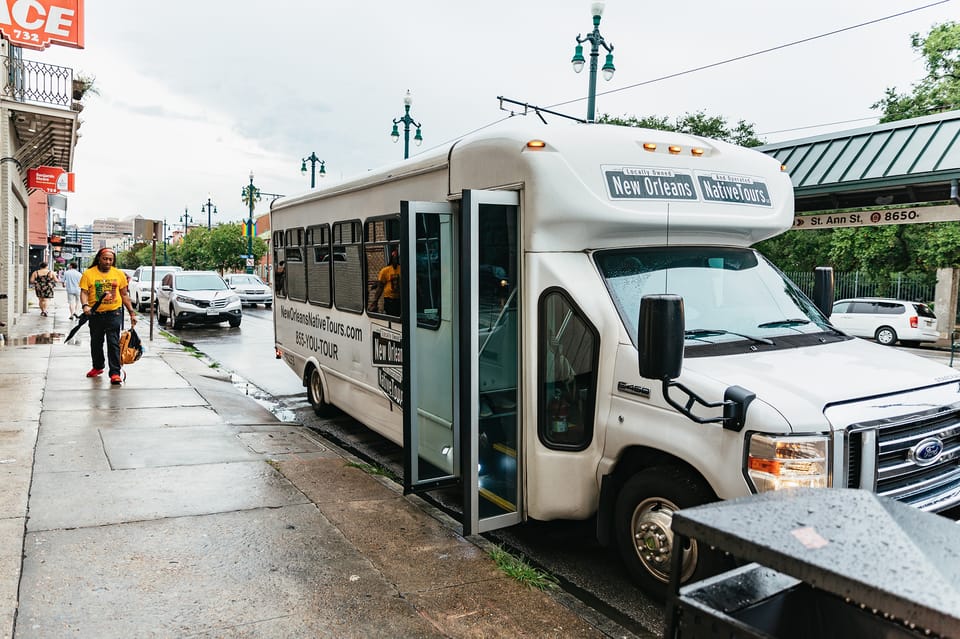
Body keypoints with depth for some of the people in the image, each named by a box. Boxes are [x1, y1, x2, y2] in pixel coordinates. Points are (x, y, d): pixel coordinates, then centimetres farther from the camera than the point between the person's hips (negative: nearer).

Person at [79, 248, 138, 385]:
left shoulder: (119, 274, 5)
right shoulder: (88, 274, -1)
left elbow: (125, 295, 10)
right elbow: (84, 292, -6)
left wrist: (132, 313, 8)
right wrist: (85, 305, -25)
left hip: (114, 314, -1)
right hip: (95, 314, 1)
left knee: (114, 343, -6)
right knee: (96, 343, 16)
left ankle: (115, 373, -6)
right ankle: (97, 367, 35)